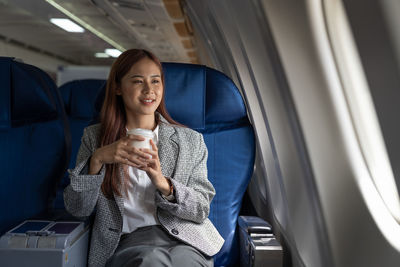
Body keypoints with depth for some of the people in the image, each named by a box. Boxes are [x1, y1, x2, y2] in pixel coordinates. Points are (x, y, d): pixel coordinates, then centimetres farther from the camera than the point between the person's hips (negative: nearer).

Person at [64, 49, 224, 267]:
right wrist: (97, 160, -12)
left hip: (186, 240, 2)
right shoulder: (94, 137, 11)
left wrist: (162, 183, -14)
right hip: (128, 240, -1)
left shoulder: (190, 140, 10)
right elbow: (76, 209, 5)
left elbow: (201, 210, 5)